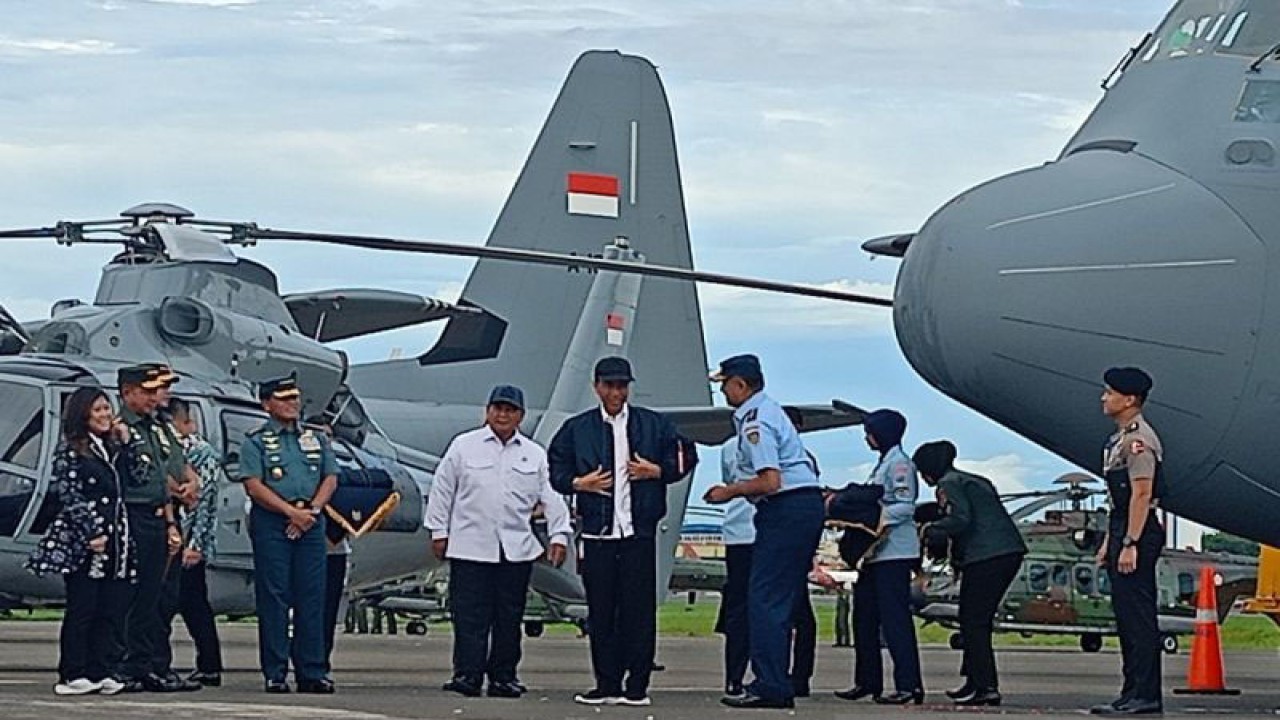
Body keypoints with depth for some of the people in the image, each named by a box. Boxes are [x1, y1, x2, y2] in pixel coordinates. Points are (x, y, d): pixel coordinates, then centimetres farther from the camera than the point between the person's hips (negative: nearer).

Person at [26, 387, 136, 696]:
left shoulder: (113, 447, 19)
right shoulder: (70, 450, -3)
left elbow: (124, 489, 19)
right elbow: (69, 496, -9)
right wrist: (91, 534, -14)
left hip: (116, 541, 7)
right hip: (81, 542, -7)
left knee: (114, 610, 2)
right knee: (82, 609, -5)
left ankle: (105, 672, 6)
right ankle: (73, 676, -1)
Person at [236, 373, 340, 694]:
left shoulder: (316, 439, 17)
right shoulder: (255, 442, 3)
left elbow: (330, 478, 12)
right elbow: (254, 486, -7)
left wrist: (311, 510, -5)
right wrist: (291, 512, -14)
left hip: (310, 524, 4)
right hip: (271, 524, -4)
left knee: (312, 598, 2)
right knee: (274, 598, -4)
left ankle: (312, 672, 5)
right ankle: (275, 673, -2)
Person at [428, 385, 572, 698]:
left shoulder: (534, 455, 11)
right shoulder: (464, 446, 4)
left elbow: (551, 497, 10)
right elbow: (442, 490, 7)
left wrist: (559, 535, 1)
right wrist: (439, 531, 4)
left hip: (517, 550, 3)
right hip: (470, 548, -3)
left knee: (509, 617, 5)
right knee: (470, 615, -6)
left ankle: (504, 676, 12)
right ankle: (467, 674, -6)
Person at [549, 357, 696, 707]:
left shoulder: (654, 425, 9)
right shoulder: (577, 429, 10)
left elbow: (685, 458, 13)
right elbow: (556, 469, 13)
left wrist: (657, 471, -3)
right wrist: (578, 483, -5)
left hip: (639, 533, -1)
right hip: (597, 534, 1)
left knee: (639, 611, -2)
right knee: (601, 612, 2)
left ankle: (637, 686, 3)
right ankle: (606, 685, 9)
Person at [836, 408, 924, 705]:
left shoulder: (899, 463, -7)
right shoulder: (883, 464, 21)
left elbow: (904, 506, -16)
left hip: (894, 551, -10)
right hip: (876, 553, 10)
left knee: (895, 618, -13)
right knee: (865, 617, 12)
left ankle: (909, 685, -16)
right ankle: (868, 681, 18)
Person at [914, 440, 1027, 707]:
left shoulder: (949, 484, -2)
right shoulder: (976, 480, 26)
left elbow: (960, 519, -17)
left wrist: (931, 528, -1)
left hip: (985, 556, -9)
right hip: (1011, 552, 9)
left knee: (973, 622, -5)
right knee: (979, 621, 16)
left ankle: (986, 687, -10)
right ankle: (974, 681, 18)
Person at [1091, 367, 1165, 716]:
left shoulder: (1139, 439, -14)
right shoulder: (1120, 439, 19)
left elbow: (1142, 495, -20)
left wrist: (1129, 544, -24)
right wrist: (1109, 542, 21)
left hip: (1138, 535, -11)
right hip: (1122, 533, 11)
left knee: (1137, 617, -10)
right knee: (1128, 616, 12)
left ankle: (1145, 696, -10)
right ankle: (1134, 693, 15)